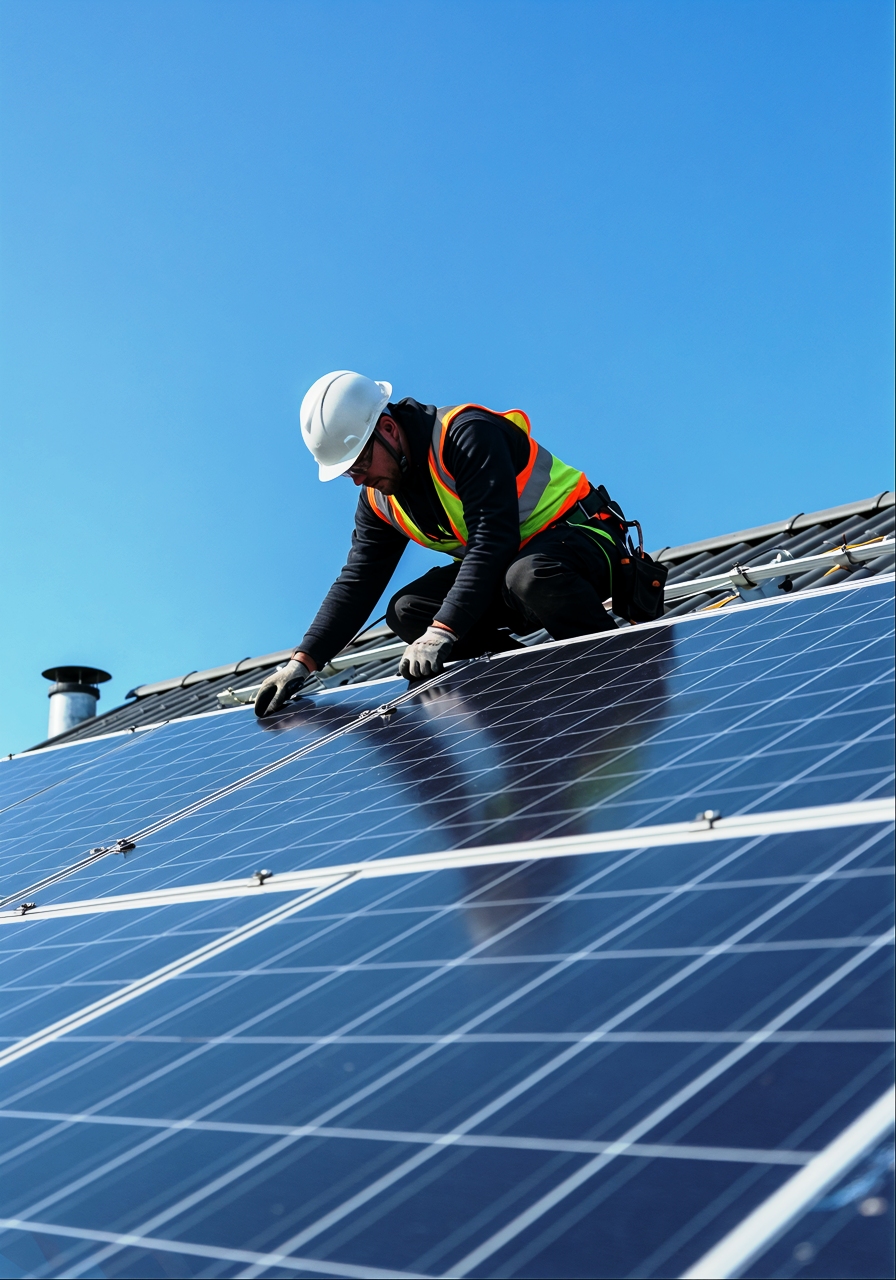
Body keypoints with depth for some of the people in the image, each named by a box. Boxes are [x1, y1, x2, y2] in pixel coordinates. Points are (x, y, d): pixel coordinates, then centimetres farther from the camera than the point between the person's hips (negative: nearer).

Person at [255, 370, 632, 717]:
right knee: (406, 613, -8)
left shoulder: (468, 436, -24)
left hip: (579, 534, -8)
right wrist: (302, 662, -5)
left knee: (528, 576, -42)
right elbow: (357, 584, 5)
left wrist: (441, 632, -38)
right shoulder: (379, 500, 2)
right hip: (501, 570, 8)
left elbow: (492, 540, -32)